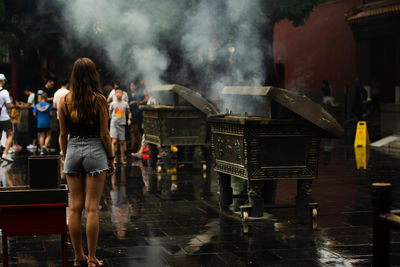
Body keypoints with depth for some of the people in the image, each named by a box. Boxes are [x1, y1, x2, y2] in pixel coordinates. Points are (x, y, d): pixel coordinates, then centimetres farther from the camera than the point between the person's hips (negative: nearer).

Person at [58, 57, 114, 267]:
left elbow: (63, 135, 6)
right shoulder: (99, 100, -7)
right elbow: (104, 134, -5)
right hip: (95, 151, -3)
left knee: (75, 208, 8)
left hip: (73, 151, 3)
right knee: (92, 208, -1)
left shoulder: (64, 101, 1)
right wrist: (111, 159, 5)